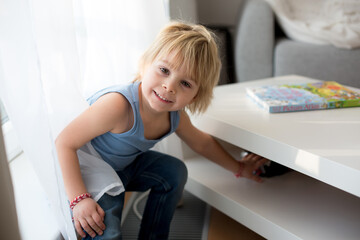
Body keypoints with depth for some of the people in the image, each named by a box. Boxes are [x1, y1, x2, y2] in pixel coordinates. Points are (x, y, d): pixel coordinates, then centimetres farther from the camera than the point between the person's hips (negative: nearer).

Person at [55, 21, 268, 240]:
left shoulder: (175, 116, -13)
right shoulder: (118, 106, -37)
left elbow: (202, 142, 9)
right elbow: (65, 142, -30)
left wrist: (238, 168, 17)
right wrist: (79, 200, -35)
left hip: (125, 164, 8)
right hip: (87, 167, -7)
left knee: (174, 172, 6)